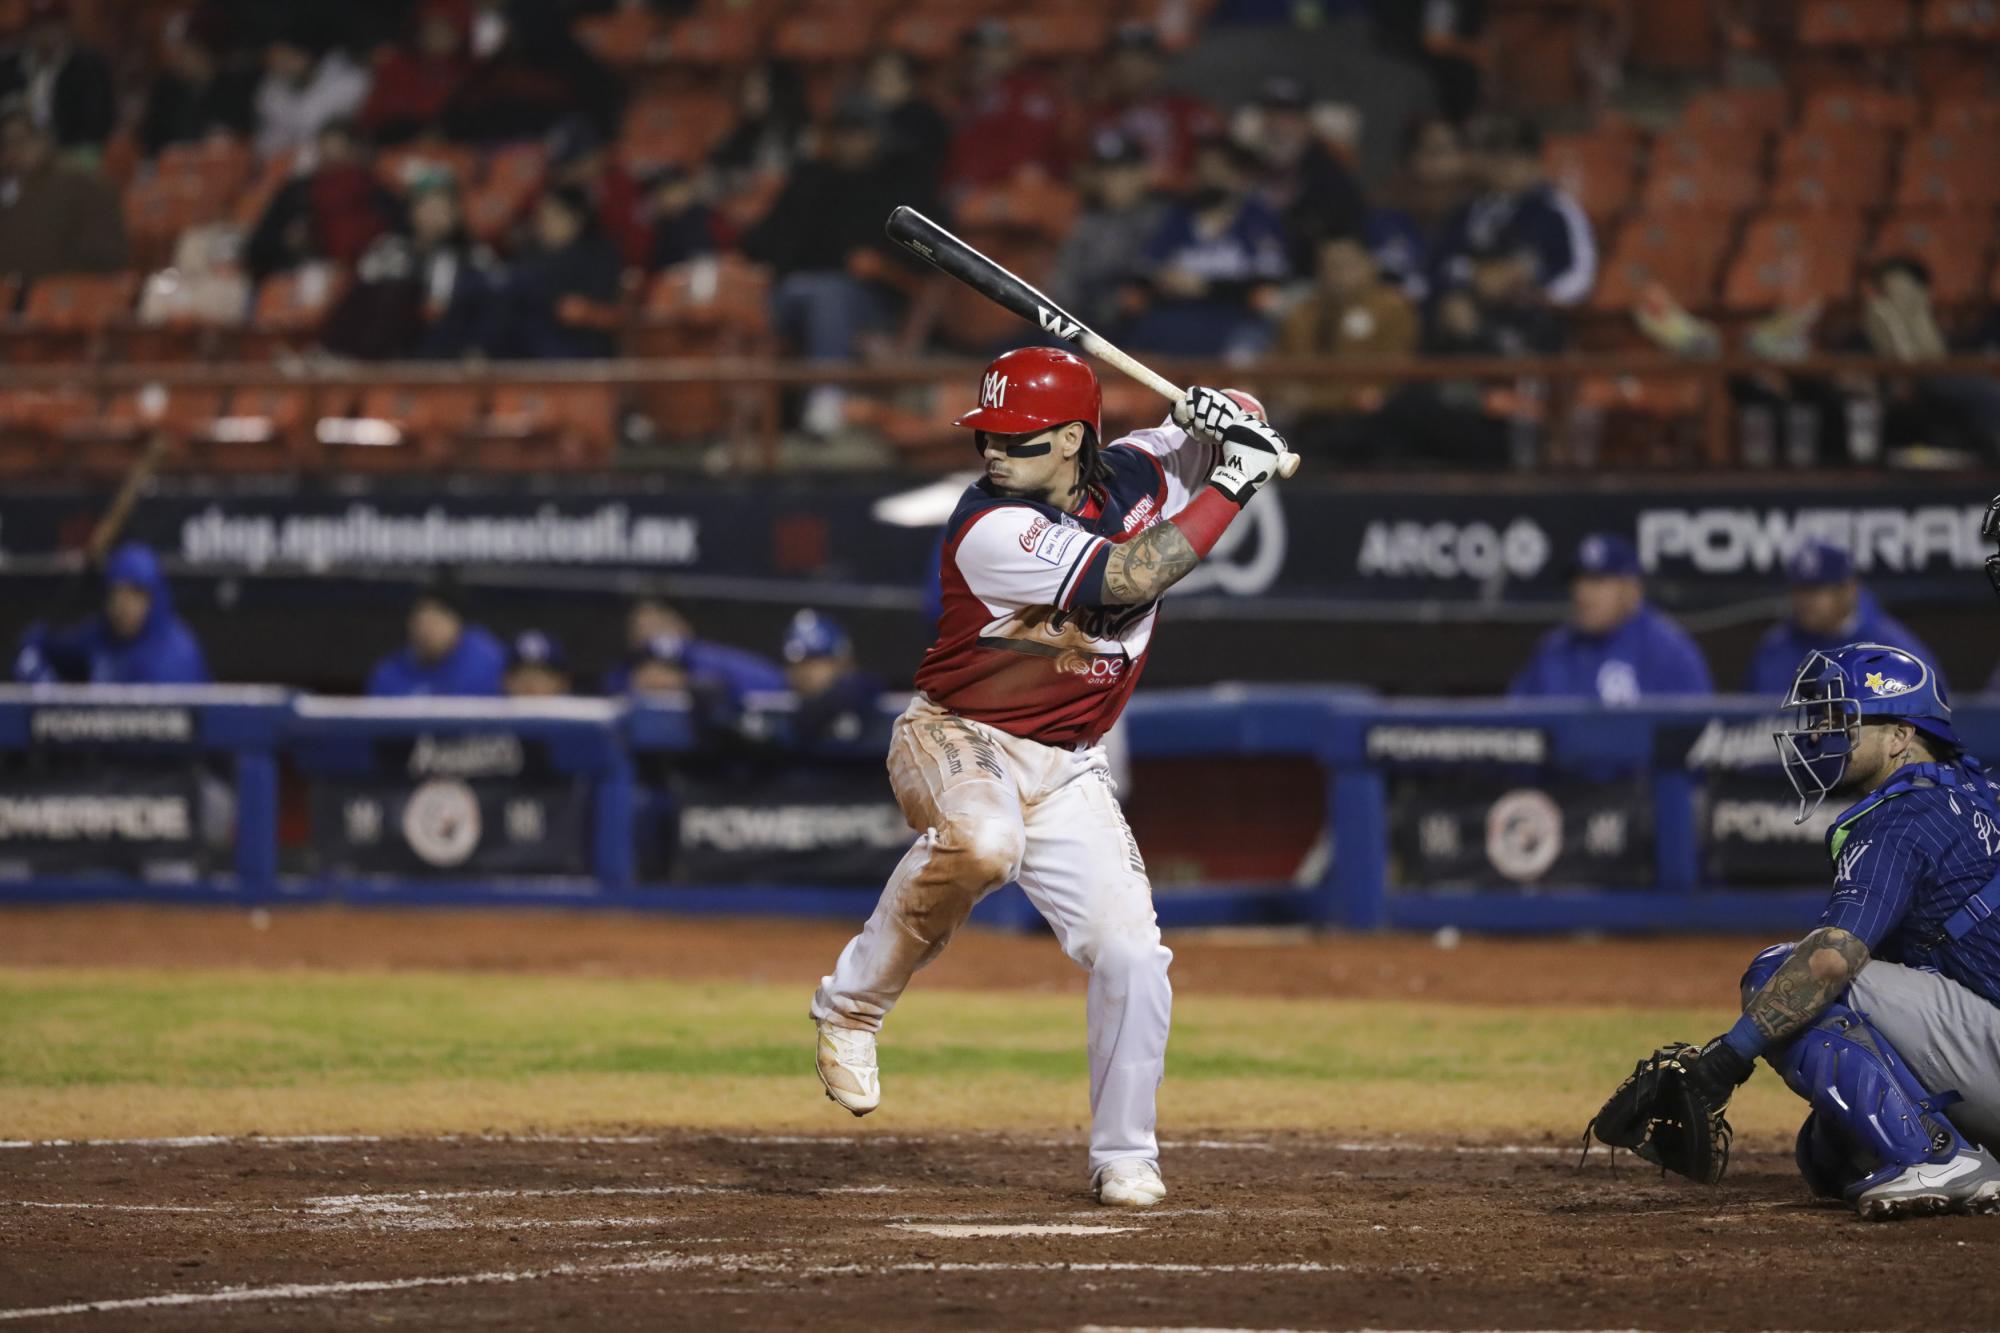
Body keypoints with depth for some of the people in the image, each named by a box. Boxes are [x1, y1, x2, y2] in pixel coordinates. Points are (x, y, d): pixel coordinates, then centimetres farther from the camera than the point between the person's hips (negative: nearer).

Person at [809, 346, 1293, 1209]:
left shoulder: (1133, 476, -2)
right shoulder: (992, 528, -22)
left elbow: (1200, 447, 16)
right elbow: (1127, 579, -29)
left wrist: (1228, 422, -10)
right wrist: (1230, 486, -24)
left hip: (1066, 772, 6)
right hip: (955, 742, -6)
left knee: (1131, 953, -7)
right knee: (982, 840, -40)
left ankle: (1124, 1155, 12)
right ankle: (852, 1005, -19)